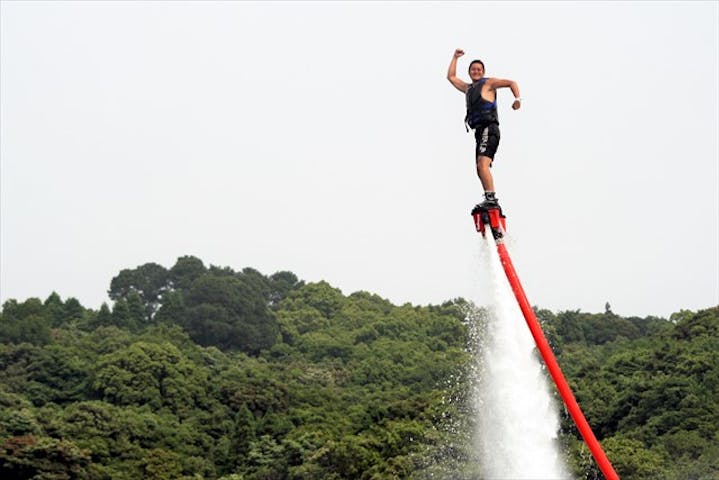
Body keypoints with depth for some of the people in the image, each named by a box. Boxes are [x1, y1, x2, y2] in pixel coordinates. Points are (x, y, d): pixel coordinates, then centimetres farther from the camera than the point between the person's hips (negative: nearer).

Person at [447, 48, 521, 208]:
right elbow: (451, 77, 33)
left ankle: (491, 198, -33)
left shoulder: (488, 83, 4)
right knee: (481, 169, 8)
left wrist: (517, 99, -19)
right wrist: (455, 57, 29)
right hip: (479, 131, 9)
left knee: (482, 164, -25)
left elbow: (511, 83, -3)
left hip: (489, 128, -9)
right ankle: (490, 200, 11)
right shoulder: (467, 88, 25)